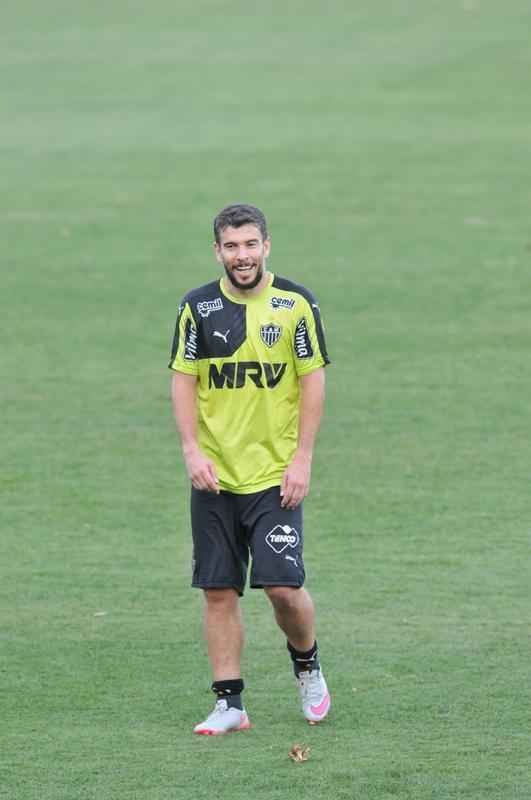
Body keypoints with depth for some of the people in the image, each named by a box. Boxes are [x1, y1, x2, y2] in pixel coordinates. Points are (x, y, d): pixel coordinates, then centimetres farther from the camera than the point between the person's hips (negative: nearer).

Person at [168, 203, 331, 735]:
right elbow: (182, 381, 5)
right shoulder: (197, 308, 3)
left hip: (276, 474, -2)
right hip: (213, 475, 2)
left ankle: (307, 665, 19)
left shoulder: (296, 304, -2)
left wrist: (302, 459, -7)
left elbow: (313, 381, -1)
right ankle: (229, 704, 9)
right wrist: (192, 450, -8)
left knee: (283, 586, -10)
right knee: (218, 591, 2)